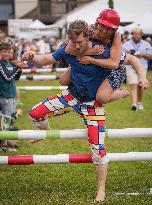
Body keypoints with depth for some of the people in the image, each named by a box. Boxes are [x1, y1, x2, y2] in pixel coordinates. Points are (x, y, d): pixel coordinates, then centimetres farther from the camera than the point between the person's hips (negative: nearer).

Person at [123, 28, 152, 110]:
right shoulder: (126, 45, 7)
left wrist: (143, 54, -11)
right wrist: (127, 53, -12)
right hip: (130, 67, -2)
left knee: (140, 86, 8)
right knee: (133, 85, -16)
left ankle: (139, 102, 29)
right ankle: (134, 103, -25)